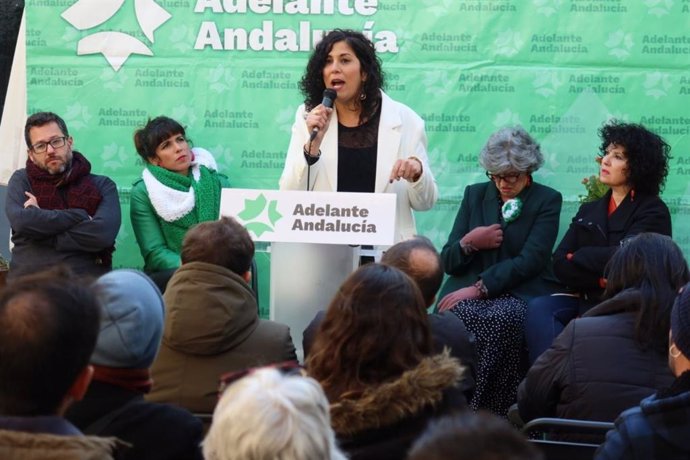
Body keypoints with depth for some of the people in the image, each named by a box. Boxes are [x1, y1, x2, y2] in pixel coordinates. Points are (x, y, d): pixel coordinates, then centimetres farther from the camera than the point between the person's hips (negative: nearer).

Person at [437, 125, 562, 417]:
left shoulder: (547, 201, 6)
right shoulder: (475, 194, 18)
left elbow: (530, 261, -8)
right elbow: (447, 262, 16)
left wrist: (479, 288, -18)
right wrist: (469, 242, -7)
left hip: (520, 293, -3)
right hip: (468, 289, 3)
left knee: (501, 319, -38)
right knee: (463, 316, -34)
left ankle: (497, 417, -29)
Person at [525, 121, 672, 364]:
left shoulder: (652, 211, 2)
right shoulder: (588, 211, 19)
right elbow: (560, 264, 6)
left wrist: (578, 257, 0)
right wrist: (600, 280, -11)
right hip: (584, 299, 5)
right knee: (539, 308, -27)